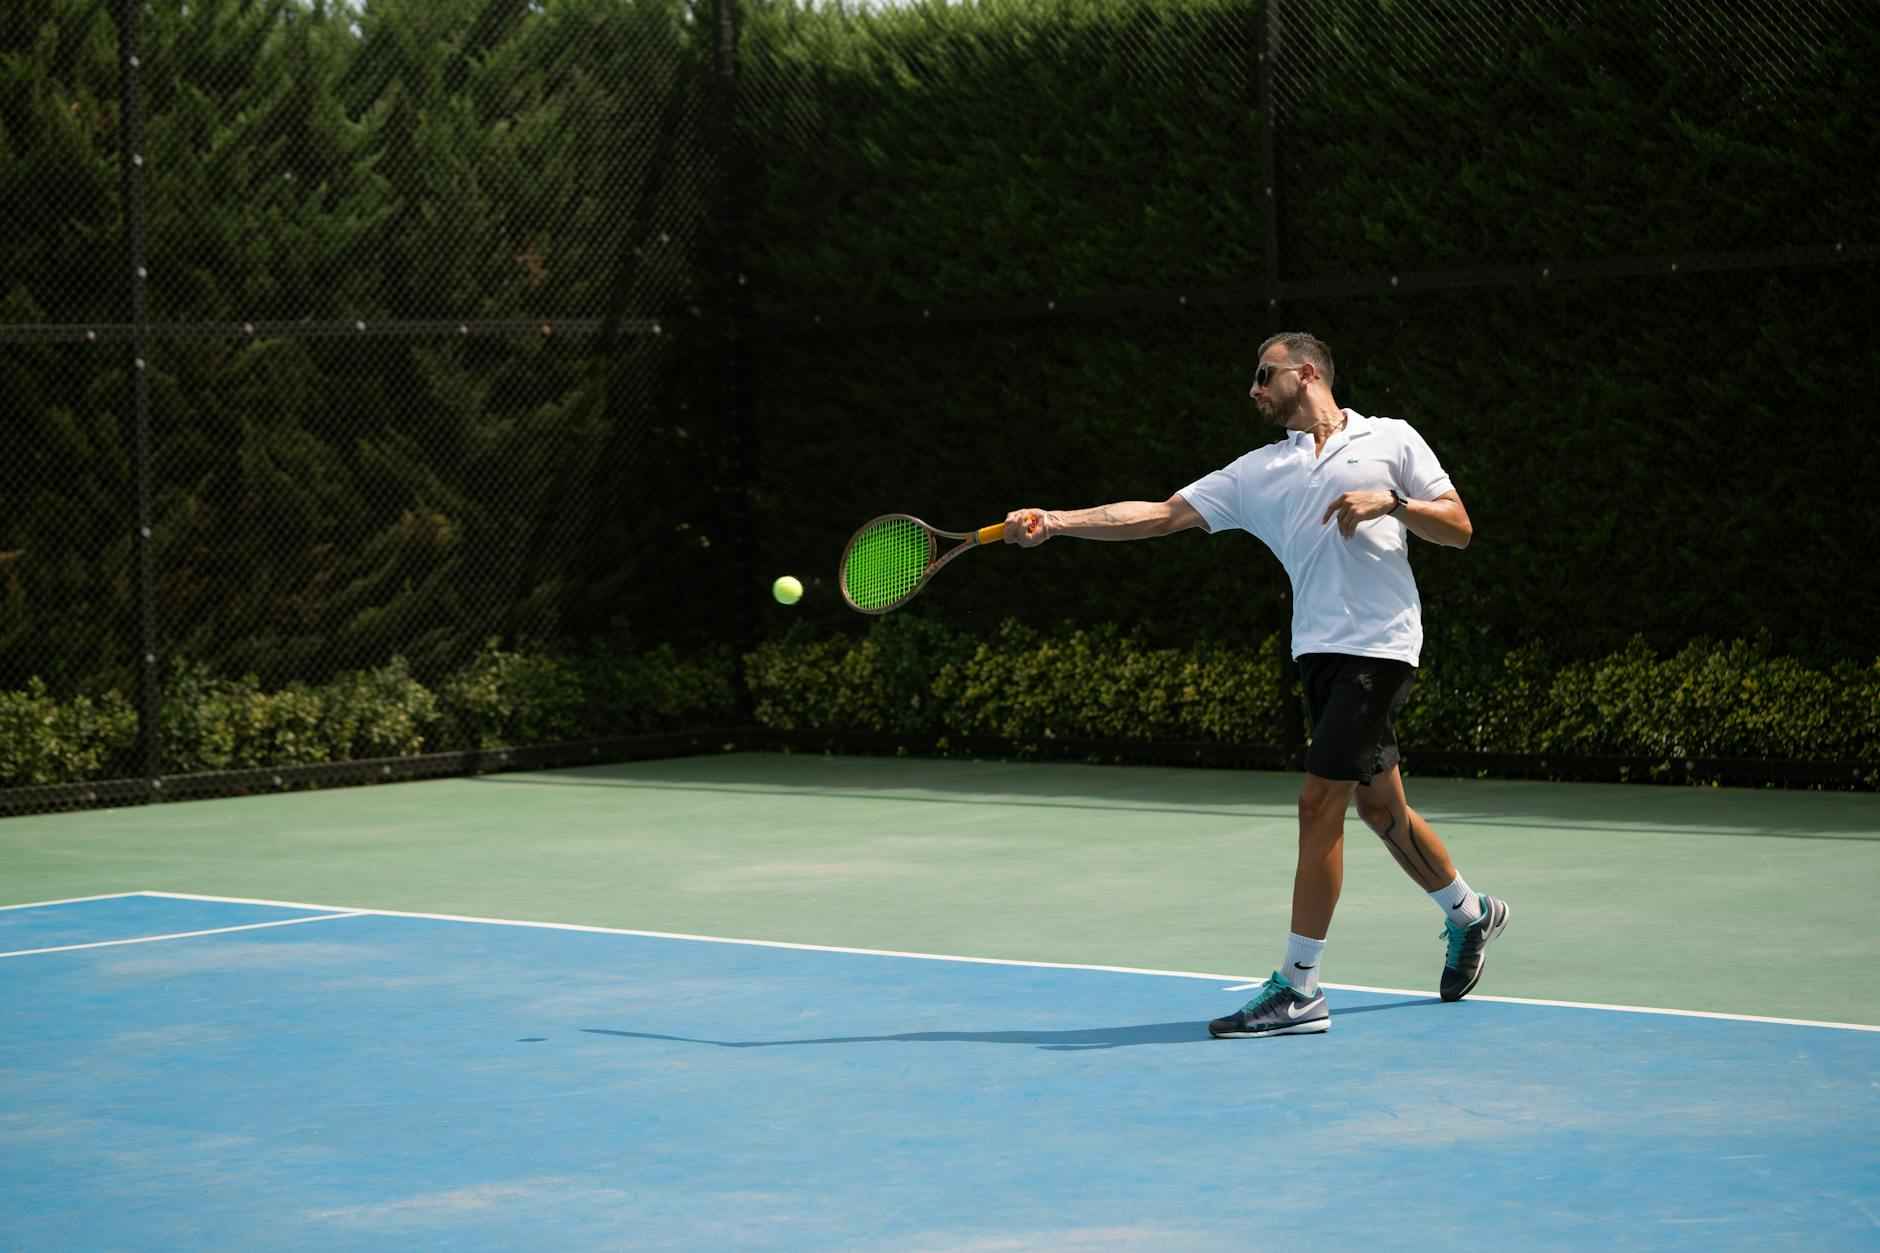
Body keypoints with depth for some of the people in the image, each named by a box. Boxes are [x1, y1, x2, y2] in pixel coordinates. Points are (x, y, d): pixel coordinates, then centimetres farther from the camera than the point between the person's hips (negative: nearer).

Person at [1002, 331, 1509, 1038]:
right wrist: (1054, 522, -3)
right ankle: (1469, 915, 41)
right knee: (1377, 806, 14)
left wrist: (1390, 503, -14)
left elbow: (1458, 529, 2)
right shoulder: (1258, 473, 13)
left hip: (1379, 646, -6)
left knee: (1319, 803, -11)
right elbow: (1161, 515, 6)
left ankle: (1299, 989, -6)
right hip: (1319, 651, 6)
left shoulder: (1390, 439, 3)